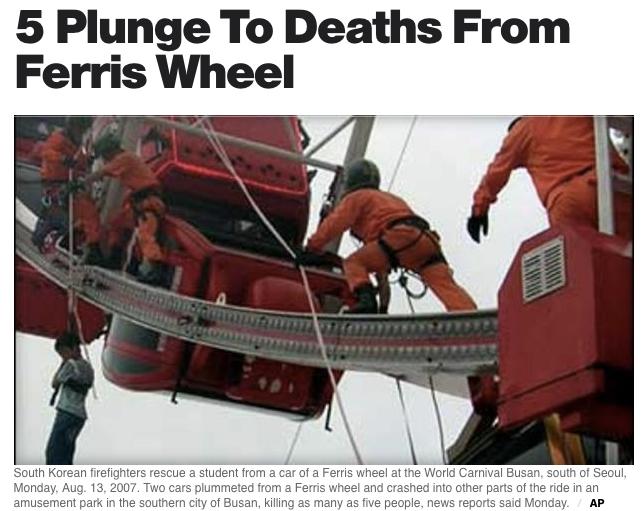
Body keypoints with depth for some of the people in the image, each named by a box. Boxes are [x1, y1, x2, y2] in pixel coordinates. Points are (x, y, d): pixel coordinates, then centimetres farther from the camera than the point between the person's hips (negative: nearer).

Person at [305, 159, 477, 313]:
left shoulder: (356, 197, 19)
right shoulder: (390, 198, 41)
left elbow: (334, 224, 8)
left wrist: (312, 248, 15)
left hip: (401, 236, -6)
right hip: (426, 239, 6)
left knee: (354, 263, 3)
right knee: (445, 283, -9)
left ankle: (366, 300, -23)